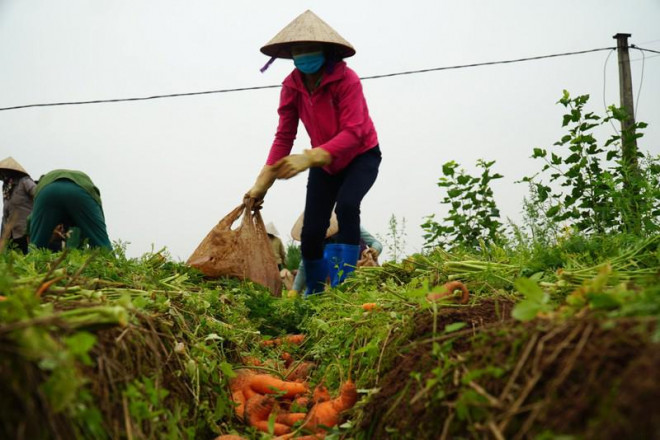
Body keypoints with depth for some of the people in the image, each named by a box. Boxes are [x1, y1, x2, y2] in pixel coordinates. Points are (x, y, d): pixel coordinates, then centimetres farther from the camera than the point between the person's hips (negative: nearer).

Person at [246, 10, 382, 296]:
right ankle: (314, 292, 18)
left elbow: (353, 132, -36)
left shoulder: (346, 79, -27)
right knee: (311, 231, -2)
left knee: (346, 204, -33)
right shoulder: (291, 86, -12)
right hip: (324, 164, 5)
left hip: (361, 156, -5)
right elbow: (284, 136, -10)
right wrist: (262, 183, -20)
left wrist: (308, 158, -49)